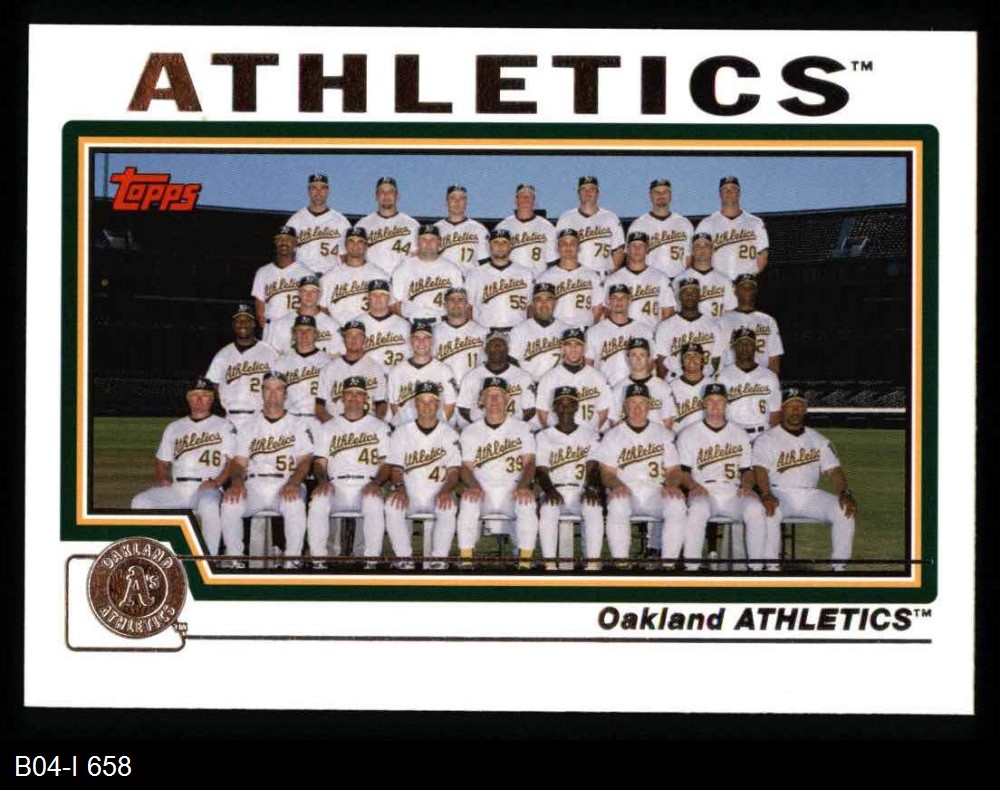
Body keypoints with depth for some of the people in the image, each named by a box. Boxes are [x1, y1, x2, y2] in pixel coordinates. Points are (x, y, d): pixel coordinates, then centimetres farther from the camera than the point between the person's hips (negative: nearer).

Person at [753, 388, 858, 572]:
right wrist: (766, 495, -33)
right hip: (779, 493, -3)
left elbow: (833, 471, 6)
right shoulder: (767, 440, 3)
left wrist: (845, 493, -15)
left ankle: (839, 566, -15)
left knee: (845, 510, -20)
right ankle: (771, 567, -28)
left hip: (811, 495, 3)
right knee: (770, 511, -37)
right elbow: (760, 470, -12)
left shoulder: (819, 440, 16)